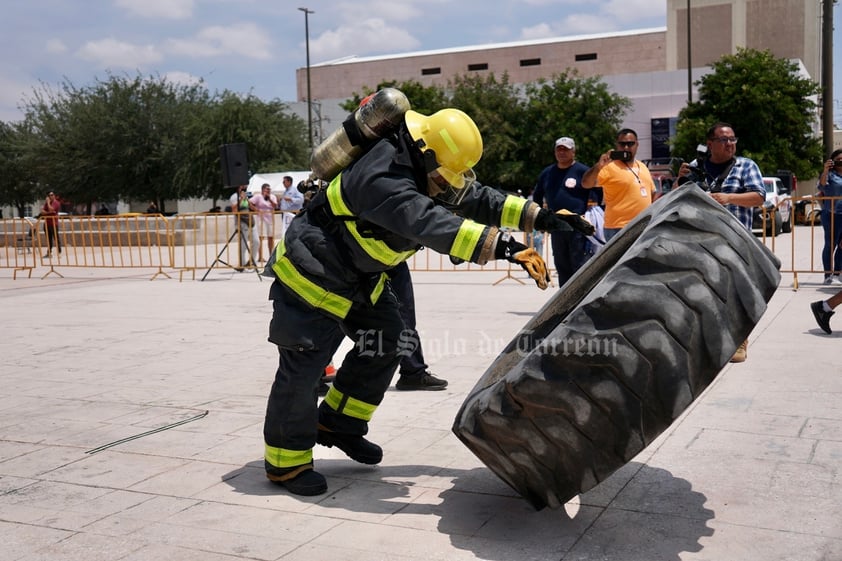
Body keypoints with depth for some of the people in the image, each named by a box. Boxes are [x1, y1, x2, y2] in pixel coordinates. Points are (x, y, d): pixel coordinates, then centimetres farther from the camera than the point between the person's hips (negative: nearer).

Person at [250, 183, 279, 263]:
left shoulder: (273, 197, 11)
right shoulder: (258, 197, -3)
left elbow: (275, 206, -2)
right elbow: (249, 203, -11)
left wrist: (269, 199, -12)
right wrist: (257, 209, -16)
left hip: (271, 219, 5)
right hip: (261, 218, -5)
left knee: (271, 237, 8)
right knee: (261, 237, -7)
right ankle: (260, 257, -5)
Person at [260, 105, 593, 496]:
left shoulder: (422, 171, -2)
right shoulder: (381, 176, -33)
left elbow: (477, 199, 0)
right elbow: (428, 222, -46)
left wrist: (539, 217, -11)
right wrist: (502, 247, -54)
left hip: (361, 276, 10)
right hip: (313, 270, -10)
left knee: (383, 344, 10)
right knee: (305, 366, -6)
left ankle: (338, 424, 27)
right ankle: (286, 461, 10)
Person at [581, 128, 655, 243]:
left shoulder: (642, 167, 16)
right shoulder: (609, 167, -7)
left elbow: (652, 194, 25)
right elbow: (586, 184, -20)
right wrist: (598, 166, -36)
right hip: (619, 230, -8)